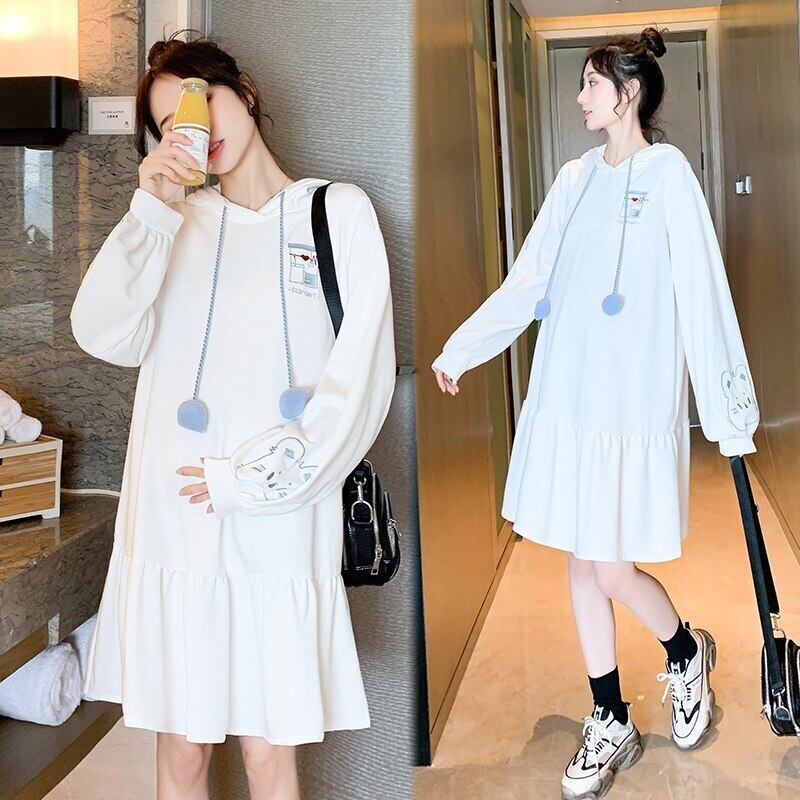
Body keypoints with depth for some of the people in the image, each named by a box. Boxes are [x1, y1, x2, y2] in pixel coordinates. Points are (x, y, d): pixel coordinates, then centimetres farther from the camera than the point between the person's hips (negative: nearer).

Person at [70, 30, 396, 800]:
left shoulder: (339, 212, 5)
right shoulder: (175, 222, 14)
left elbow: (360, 375, -3)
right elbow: (106, 337, -2)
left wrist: (252, 478, -8)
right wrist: (151, 210, -10)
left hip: (279, 528, -2)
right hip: (170, 524, 3)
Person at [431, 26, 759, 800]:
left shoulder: (667, 172, -6)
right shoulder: (576, 178, 12)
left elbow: (703, 294, -11)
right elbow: (527, 280, 14)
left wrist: (729, 412, -12)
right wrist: (459, 351, 14)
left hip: (634, 402, -6)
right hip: (565, 396, 6)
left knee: (613, 571, -2)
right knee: (581, 561, 10)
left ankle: (686, 653, 31)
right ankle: (610, 724, 26)